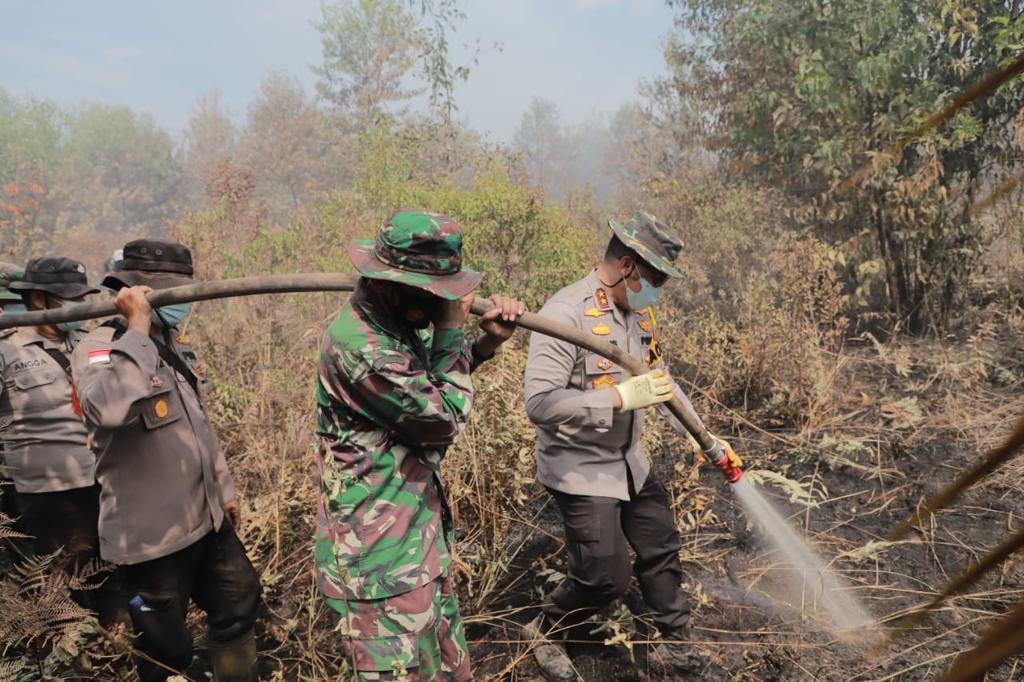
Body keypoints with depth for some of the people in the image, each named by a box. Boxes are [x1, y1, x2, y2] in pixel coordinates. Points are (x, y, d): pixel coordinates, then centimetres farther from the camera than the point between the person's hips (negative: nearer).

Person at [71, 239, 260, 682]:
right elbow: (109, 410, -41)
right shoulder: (100, 348, -17)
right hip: (152, 535, -8)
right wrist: (137, 327, -32)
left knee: (238, 607, 22)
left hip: (207, 520, 8)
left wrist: (223, 487, 20)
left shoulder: (174, 343, 9)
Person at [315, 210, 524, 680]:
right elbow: (445, 421, -18)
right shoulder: (359, 346, -26)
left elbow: (431, 380, 21)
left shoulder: (397, 321, 4)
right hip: (383, 561, -9)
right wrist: (452, 330, -10)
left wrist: (488, 341, 5)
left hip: (420, 543, 9)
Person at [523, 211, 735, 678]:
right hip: (580, 469, -8)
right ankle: (543, 632, 27)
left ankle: (676, 644, 38)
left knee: (661, 550, 17)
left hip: (630, 462, 8)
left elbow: (660, 380, 15)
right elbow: (539, 403, -29)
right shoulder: (566, 314, -24)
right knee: (606, 576, -1)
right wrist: (620, 397, -32)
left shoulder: (638, 312, 2)